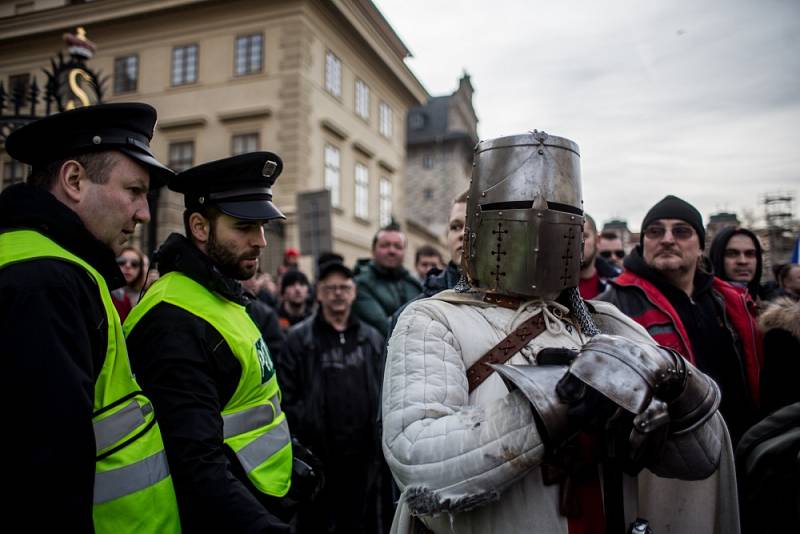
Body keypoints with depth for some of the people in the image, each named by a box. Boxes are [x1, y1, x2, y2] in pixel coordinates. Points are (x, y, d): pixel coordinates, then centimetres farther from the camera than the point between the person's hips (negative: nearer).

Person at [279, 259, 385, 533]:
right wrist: (297, 445, -10)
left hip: (363, 456, 3)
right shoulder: (299, 338, -2)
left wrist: (382, 441, 3)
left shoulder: (372, 338, 10)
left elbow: (383, 393, 9)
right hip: (316, 456, -3)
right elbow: (286, 397, -6)